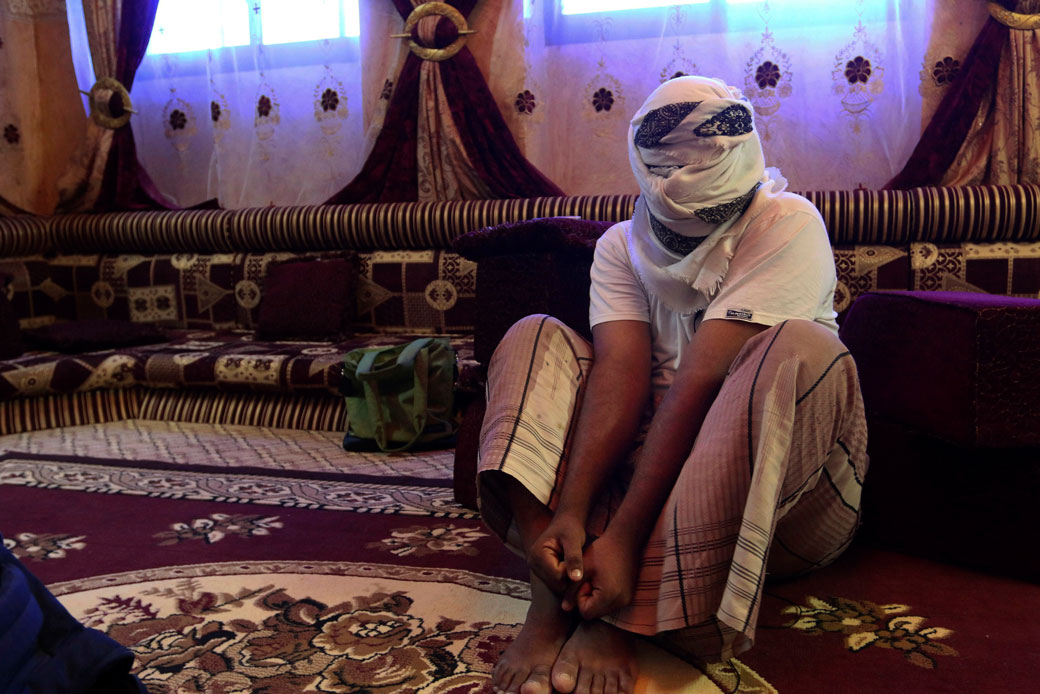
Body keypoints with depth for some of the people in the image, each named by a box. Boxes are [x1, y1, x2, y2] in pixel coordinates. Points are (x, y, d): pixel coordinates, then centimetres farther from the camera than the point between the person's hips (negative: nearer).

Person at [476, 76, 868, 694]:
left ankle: (619, 620, -31)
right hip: (649, 460, 4)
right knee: (535, 337, -8)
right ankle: (552, 603, -27)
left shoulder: (789, 226, -9)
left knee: (799, 347, -31)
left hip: (779, 490, -3)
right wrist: (570, 512, -28)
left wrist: (625, 534, -27)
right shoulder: (622, 245, 5)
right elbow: (621, 374, -12)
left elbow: (701, 379, -21)